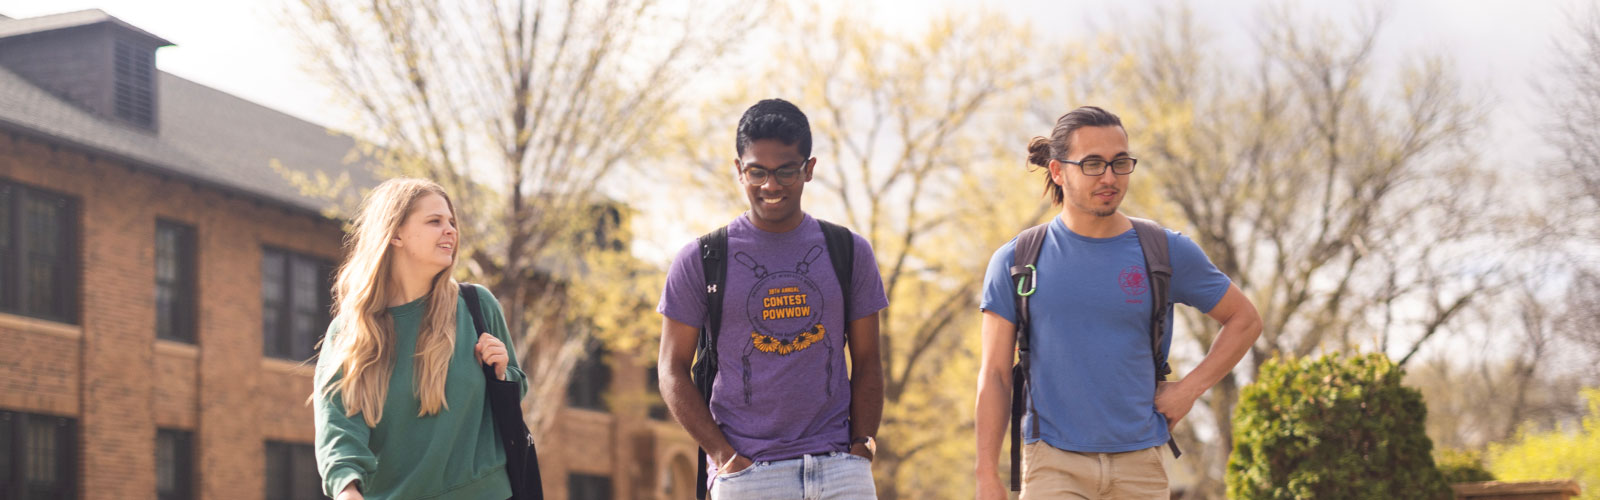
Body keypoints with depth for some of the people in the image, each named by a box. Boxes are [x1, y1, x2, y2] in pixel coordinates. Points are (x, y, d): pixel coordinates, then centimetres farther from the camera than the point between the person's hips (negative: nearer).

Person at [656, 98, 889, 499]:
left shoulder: (849, 252, 10)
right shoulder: (700, 260, 4)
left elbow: (867, 363, 13)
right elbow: (673, 370, 4)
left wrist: (861, 449, 0)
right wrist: (724, 456, -6)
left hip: (838, 467, 2)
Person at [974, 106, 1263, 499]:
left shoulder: (1168, 253, 3)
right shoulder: (1015, 261, 1)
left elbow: (1245, 320, 15)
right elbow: (994, 375, 2)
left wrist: (1188, 390, 3)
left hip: (1139, 466, 2)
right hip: (1054, 465, -2)